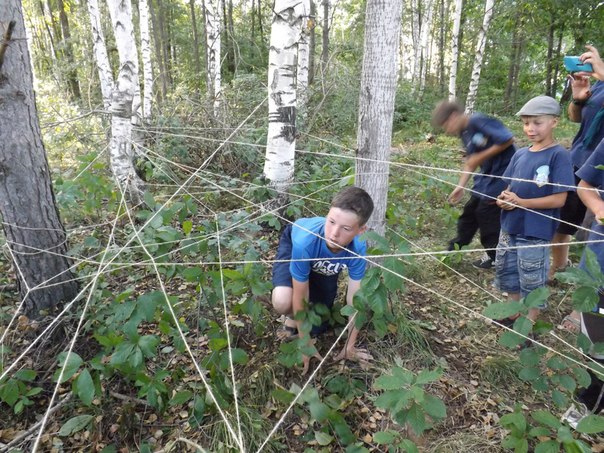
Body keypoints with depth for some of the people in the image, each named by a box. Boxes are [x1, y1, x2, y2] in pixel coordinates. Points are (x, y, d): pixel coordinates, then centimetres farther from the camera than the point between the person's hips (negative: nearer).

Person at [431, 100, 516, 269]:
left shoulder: (478, 121, -22)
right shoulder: (464, 133, 7)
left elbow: (508, 139, -25)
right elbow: (470, 161, 11)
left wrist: (481, 157, -20)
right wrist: (460, 186, 4)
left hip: (502, 174, -9)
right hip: (486, 176, 9)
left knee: (487, 214, -1)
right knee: (470, 210, 13)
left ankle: (494, 256, 17)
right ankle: (456, 247, 29)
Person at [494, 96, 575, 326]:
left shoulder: (559, 155, -13)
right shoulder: (520, 154, 4)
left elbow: (558, 199, -17)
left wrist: (520, 202, -21)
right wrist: (504, 199, -11)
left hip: (536, 232, -6)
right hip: (509, 227, 7)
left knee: (532, 281, 8)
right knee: (505, 271, 19)